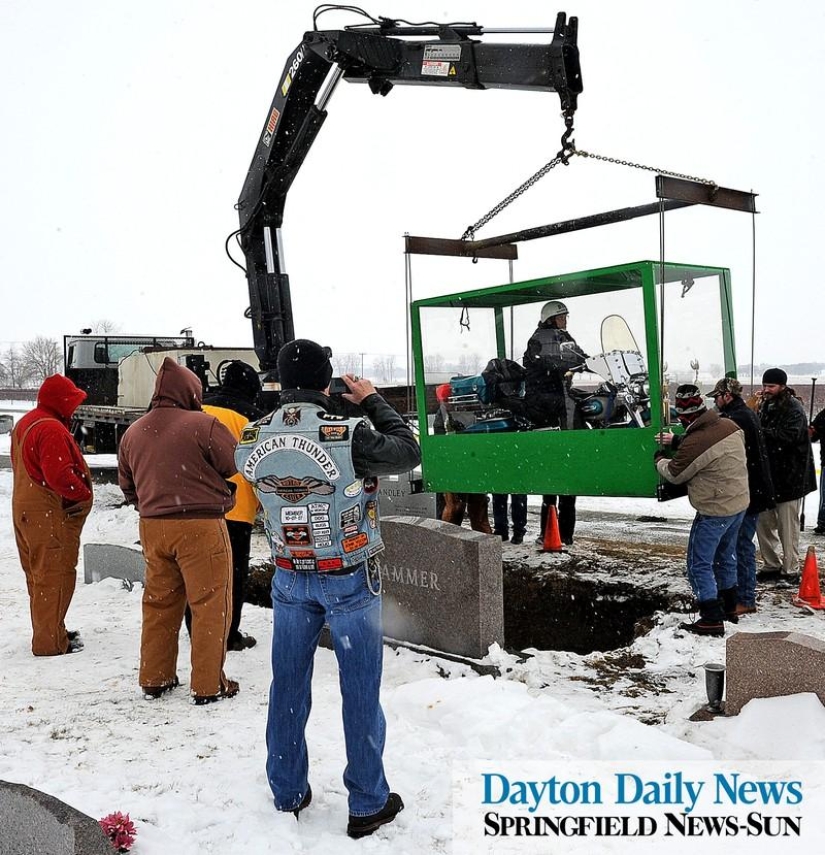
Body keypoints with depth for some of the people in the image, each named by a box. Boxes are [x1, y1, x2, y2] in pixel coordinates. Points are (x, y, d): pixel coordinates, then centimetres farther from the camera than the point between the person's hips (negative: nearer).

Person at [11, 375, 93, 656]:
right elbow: (59, 476, -28)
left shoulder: (25, 423, 15)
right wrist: (85, 495, -13)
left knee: (40, 575, 18)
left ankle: (51, 631, 30)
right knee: (55, 576, -5)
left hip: (26, 511, 11)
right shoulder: (51, 429, -19)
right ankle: (50, 642, -1)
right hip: (51, 514, -11)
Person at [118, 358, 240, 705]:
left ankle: (154, 679, 26)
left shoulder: (133, 432, 7)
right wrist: (219, 492, 11)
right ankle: (208, 685, 9)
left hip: (152, 527, 6)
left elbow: (127, 485, 16)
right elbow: (237, 465, -8)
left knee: (159, 602, 17)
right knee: (210, 604, 4)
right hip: (200, 526, -6)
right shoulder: (204, 426, -13)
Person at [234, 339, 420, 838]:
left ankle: (288, 794, 31)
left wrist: (296, 405, 9)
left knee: (288, 685, 16)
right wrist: (372, 400, 2)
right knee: (360, 692, 8)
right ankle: (368, 805, 20)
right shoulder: (348, 436, -22)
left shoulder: (251, 441, -8)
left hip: (290, 579, 4)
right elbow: (408, 453, -7)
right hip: (351, 581, -4)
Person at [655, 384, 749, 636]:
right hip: (739, 503, 8)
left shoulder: (694, 443, -26)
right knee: (725, 556, 24)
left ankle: (712, 619, 2)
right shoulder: (729, 426, -3)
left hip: (715, 511, -8)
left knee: (699, 564, 2)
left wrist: (660, 459, 12)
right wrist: (677, 441, 18)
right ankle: (730, 606, 37)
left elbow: (675, 474, -8)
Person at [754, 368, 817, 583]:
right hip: (768, 474, 8)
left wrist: (761, 431, -28)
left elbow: (789, 436, -27)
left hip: (790, 476, -8)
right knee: (764, 523, 12)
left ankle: (790, 570, 9)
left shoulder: (794, 408, -12)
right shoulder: (765, 406, 12)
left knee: (787, 526, -1)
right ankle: (772, 565, 24)